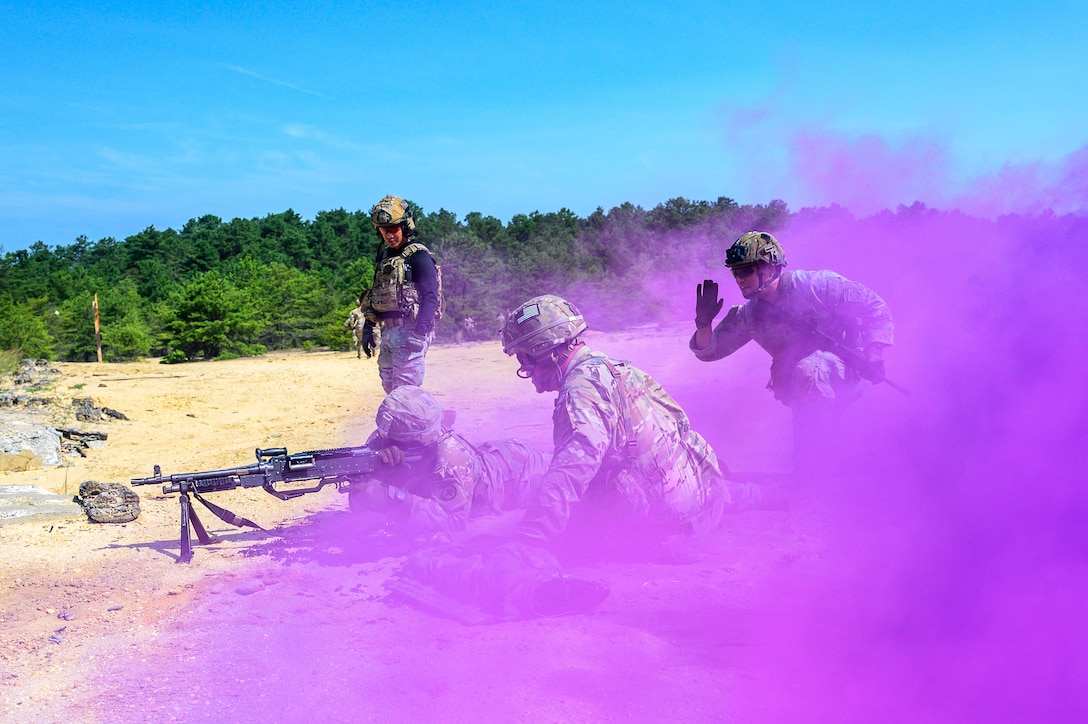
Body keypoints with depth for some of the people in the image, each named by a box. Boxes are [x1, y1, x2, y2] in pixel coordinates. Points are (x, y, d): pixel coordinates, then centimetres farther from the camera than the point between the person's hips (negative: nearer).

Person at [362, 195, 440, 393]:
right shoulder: (384, 257, 17)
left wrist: (420, 332, -25)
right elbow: (376, 297, 24)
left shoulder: (418, 256, -8)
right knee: (389, 386, 11)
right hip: (388, 331, 9)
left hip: (409, 330, -9)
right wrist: (369, 328, 20)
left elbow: (430, 297, -16)